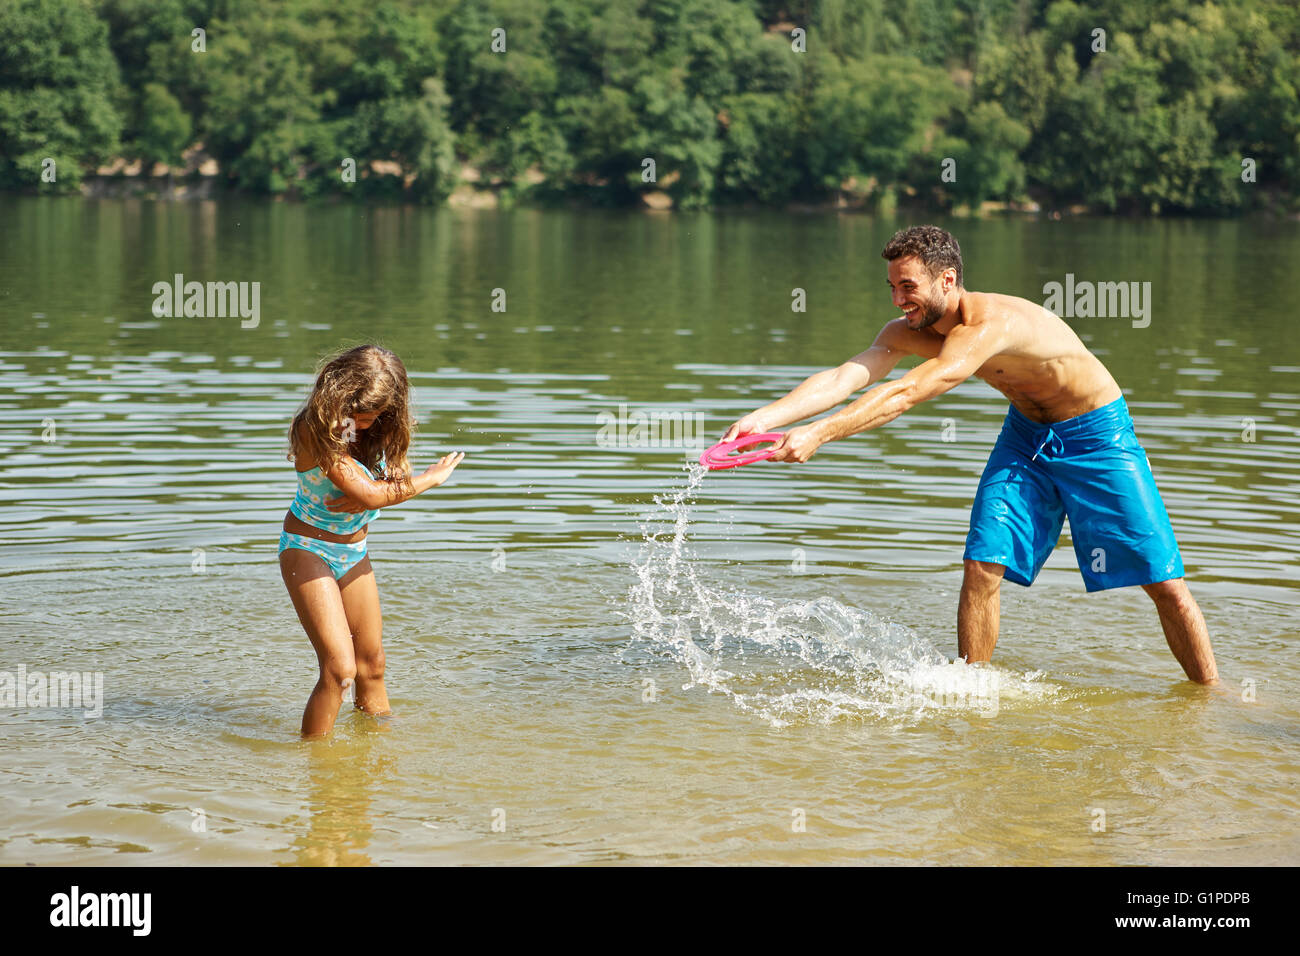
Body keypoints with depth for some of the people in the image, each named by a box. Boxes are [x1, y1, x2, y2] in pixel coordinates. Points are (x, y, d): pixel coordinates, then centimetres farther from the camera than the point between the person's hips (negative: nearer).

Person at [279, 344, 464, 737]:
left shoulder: (380, 424, -5)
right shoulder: (315, 429, -26)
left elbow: (399, 477, -3)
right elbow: (367, 494, -30)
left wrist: (365, 497, -24)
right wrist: (432, 477, -17)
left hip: (354, 551, 7)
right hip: (308, 549, -7)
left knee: (372, 667, 12)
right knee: (339, 668, -17)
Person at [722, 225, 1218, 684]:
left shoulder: (991, 324, -36)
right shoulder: (907, 333, -12)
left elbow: (904, 394, -44)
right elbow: (843, 377, -25)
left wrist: (818, 434, -51)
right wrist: (763, 417, -40)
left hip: (1096, 435, -6)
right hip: (1026, 433, 6)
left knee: (1163, 580, -4)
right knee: (982, 566, -8)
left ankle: (1211, 691, 12)